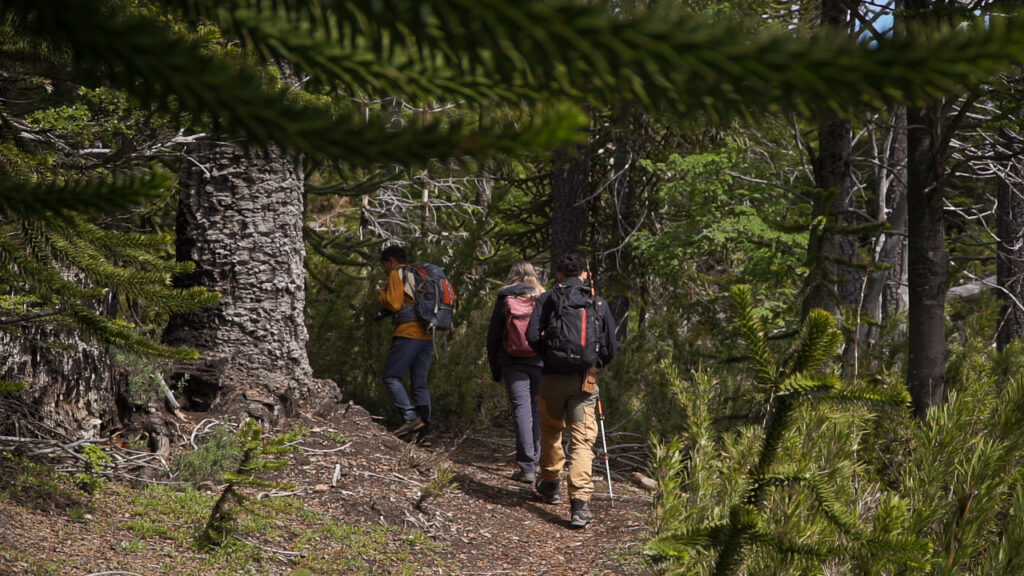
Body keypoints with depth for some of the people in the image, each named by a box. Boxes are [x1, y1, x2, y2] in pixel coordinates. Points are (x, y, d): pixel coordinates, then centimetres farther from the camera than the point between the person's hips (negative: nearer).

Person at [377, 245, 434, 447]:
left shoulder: (397, 275, -1)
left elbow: (394, 304, -12)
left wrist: (382, 293, 8)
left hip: (408, 334, -8)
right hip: (427, 337, 8)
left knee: (391, 377, -2)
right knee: (419, 384, 6)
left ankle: (411, 417, -16)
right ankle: (424, 432, -2)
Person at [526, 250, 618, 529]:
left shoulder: (546, 299, 3)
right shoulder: (599, 304, 6)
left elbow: (532, 337, -6)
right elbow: (611, 349, 6)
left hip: (552, 377, 0)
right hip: (585, 380, 0)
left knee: (550, 432, 22)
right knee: (583, 440, -4)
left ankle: (550, 485, 37)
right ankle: (579, 503, -17)